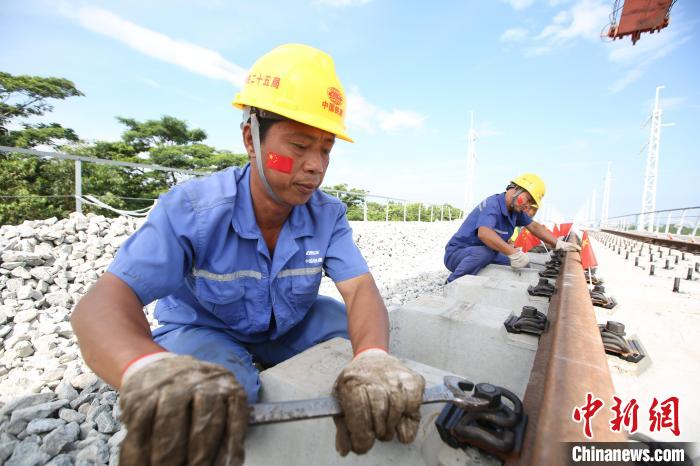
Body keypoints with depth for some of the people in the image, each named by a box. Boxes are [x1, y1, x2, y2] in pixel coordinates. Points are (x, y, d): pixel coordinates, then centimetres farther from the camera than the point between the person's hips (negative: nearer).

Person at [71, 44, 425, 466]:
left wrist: (373, 358, -50)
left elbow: (360, 288, -26)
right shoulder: (189, 208, -24)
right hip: (203, 329, -2)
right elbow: (103, 304, -30)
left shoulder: (328, 215, -16)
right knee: (205, 400, -34)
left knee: (369, 338, -17)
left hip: (292, 326, 3)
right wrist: (149, 367, -55)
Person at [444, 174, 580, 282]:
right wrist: (514, 253, -43)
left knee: (523, 266, 8)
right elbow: (484, 233, -43)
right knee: (484, 252, -40)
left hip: (484, 253, 9)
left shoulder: (515, 209, 4)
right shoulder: (493, 205, -24)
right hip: (457, 254, -9)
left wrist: (559, 244, 5)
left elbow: (535, 227, 15)